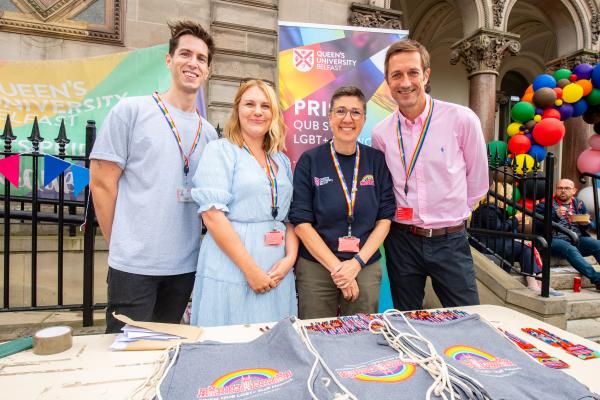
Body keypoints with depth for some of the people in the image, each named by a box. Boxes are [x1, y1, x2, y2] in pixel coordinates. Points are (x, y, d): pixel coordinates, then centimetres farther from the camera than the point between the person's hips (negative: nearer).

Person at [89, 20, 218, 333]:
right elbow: (101, 183, -5)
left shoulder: (208, 132, 9)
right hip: (134, 263, -4)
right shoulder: (131, 111, -4)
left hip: (185, 265, 5)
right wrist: (122, 247, -2)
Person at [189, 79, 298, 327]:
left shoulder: (282, 161, 14)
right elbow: (212, 214, -13)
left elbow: (290, 216, 13)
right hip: (231, 272, -5)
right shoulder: (220, 151, -3)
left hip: (276, 275, 5)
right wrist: (251, 269, -15)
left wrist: (290, 257, -5)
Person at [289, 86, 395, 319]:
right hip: (316, 267, -1)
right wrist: (336, 267, -12)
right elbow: (301, 222, -8)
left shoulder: (377, 160, 2)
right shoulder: (310, 161, -4)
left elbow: (385, 218, 1)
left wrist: (357, 263, -10)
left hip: (366, 267, 2)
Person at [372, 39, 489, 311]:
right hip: (401, 240, 2)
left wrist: (454, 214, 10)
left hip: (450, 240, -1)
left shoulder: (462, 119, -9)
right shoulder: (381, 133, -3)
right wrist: (399, 213, 7)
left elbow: (477, 180, 3)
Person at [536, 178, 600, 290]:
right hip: (556, 240, -4)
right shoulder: (546, 203, 6)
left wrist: (586, 223, -1)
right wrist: (555, 215, -20)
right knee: (570, 249, -34)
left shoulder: (579, 204, 21)